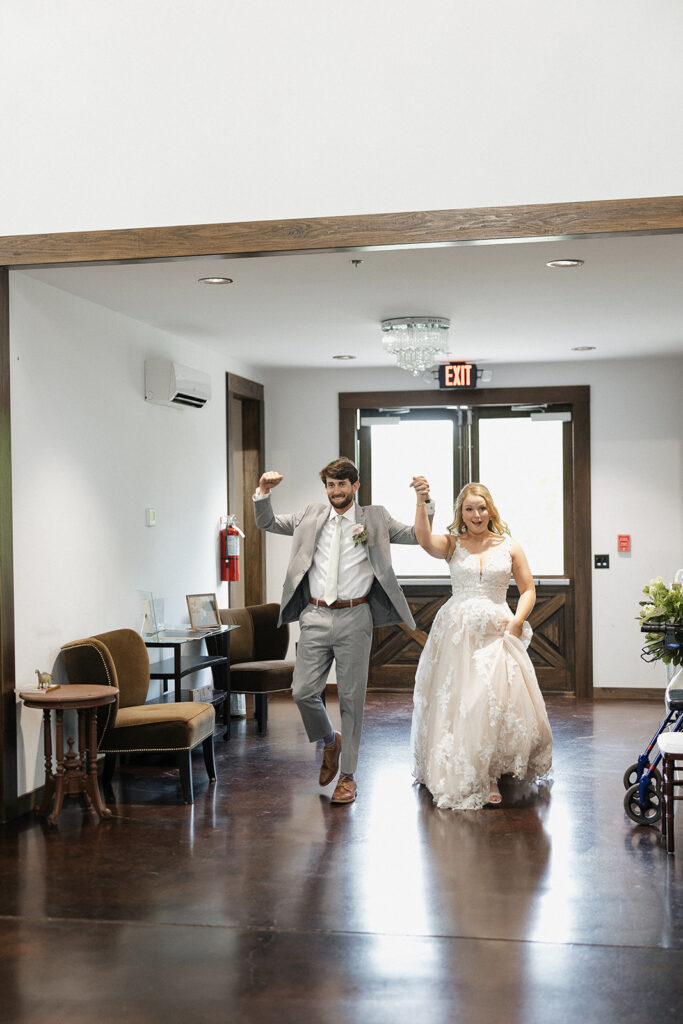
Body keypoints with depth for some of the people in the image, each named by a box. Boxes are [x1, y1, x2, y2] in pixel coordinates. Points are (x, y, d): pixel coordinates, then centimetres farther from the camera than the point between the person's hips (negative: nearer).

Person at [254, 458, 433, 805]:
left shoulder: (374, 519, 8)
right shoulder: (311, 517, 13)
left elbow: (418, 535, 6)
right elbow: (266, 523, 16)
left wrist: (424, 502, -11)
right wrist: (263, 492, -2)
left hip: (354, 618, -2)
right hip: (316, 617, 2)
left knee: (351, 698, 2)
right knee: (303, 692, -3)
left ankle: (347, 776, 14)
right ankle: (330, 741, 28)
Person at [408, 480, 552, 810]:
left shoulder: (509, 546, 8)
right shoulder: (452, 544, 5)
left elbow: (528, 590, 10)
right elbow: (424, 539, -17)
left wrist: (516, 622, -5)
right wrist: (420, 502, -29)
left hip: (497, 633, 0)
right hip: (457, 634, 0)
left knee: (499, 703, -8)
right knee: (455, 703, 2)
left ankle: (491, 776, 8)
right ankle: (454, 776, 19)